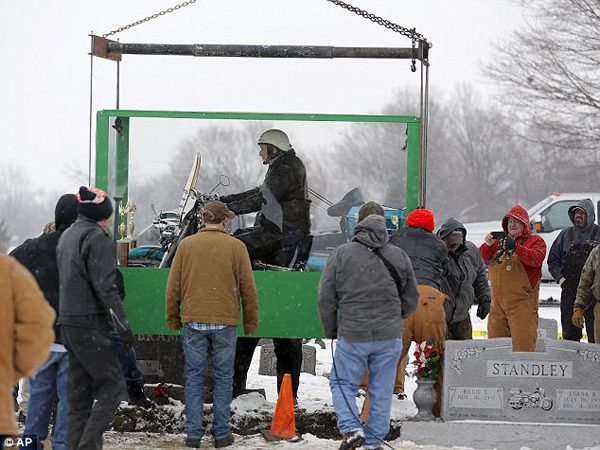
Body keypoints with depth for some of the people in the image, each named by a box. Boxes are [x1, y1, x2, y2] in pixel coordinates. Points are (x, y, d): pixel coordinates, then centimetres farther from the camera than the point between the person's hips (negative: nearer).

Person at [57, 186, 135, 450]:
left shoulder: (67, 236, 17)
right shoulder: (97, 238, -11)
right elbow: (105, 287, -17)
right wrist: (124, 327, -17)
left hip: (68, 324, 9)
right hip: (89, 326, -9)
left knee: (80, 393, 9)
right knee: (112, 388, -6)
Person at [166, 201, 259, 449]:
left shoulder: (186, 245, 5)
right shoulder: (236, 247, 1)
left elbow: (173, 286, 6)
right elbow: (248, 289, 3)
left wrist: (173, 319, 16)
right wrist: (251, 324, 12)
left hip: (194, 321, 1)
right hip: (225, 322, -1)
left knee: (194, 377, 6)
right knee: (223, 378, 6)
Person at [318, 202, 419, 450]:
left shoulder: (341, 254, -5)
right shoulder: (399, 256, 2)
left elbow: (326, 299, -3)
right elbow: (411, 299, 10)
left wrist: (331, 332, 11)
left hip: (352, 336, -2)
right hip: (390, 336, 2)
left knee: (342, 383, 12)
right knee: (381, 390, 11)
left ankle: (351, 428, -8)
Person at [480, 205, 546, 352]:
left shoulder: (535, 241, 4)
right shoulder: (500, 241, 19)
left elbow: (537, 259, -16)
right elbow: (482, 257, 10)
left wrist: (516, 247, -27)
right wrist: (488, 245, -11)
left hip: (522, 302, -5)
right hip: (498, 300, 5)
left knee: (523, 344, -11)